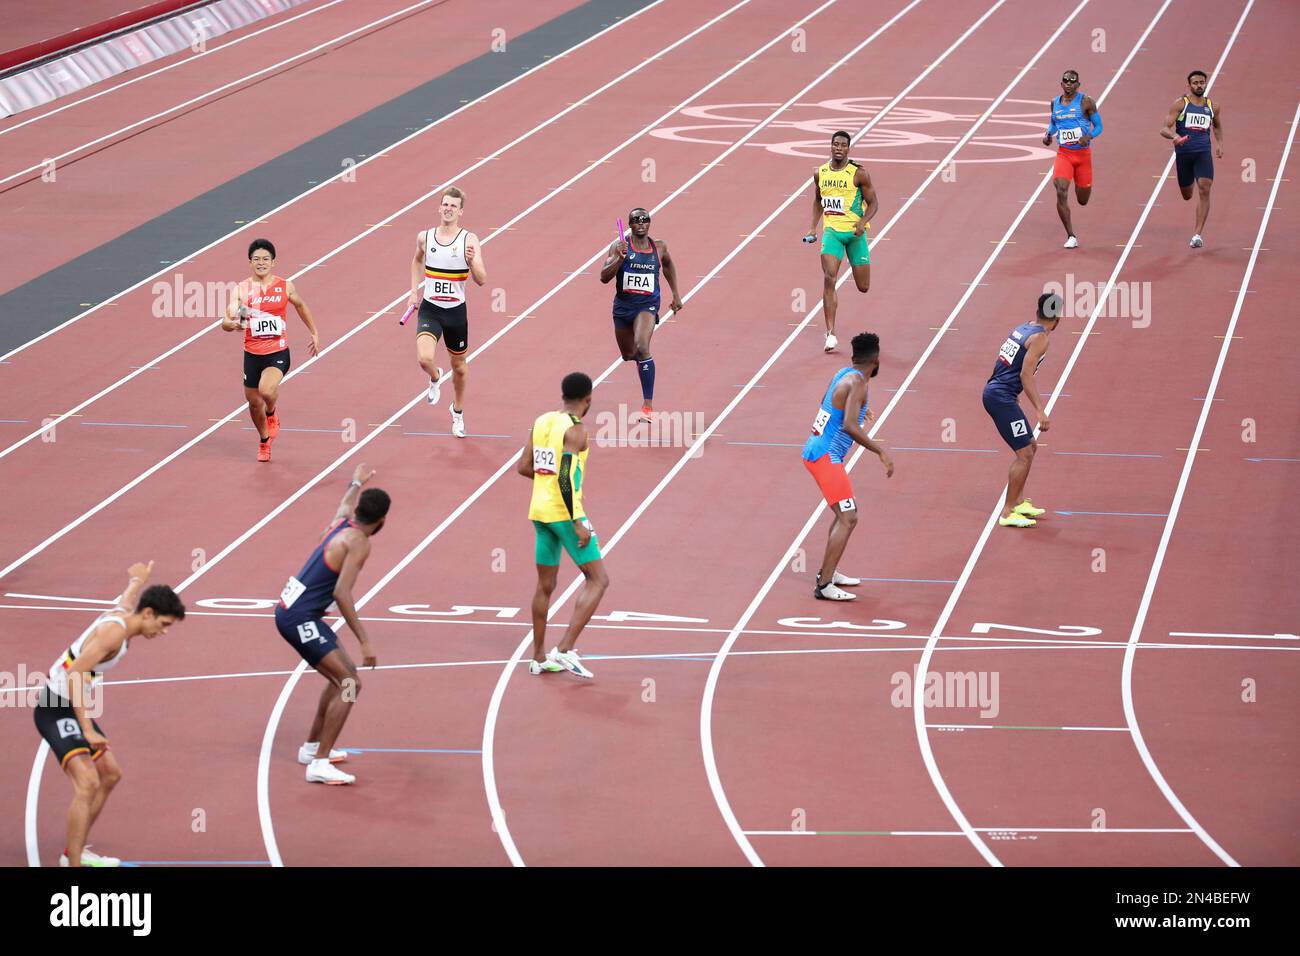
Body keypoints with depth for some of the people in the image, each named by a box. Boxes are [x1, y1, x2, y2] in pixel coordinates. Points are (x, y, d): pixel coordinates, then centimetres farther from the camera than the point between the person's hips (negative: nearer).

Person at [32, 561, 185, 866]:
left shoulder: (124, 609, 5)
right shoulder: (115, 631, -24)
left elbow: (134, 585, 32)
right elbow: (74, 677, -32)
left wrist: (140, 577, 55)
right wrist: (87, 729, -35)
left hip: (75, 707, 11)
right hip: (56, 709, -11)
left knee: (110, 774, 22)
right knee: (87, 784, -24)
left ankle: (75, 852, 34)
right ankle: (74, 866, -28)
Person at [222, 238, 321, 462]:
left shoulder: (285, 287, -3)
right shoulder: (240, 290, -5)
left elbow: (300, 306, 18)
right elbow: (227, 322, -12)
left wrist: (314, 333, 24)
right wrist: (232, 324, -36)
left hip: (278, 353, -2)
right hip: (252, 354, 2)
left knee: (266, 390, -28)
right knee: (254, 402, 14)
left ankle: (272, 413, 10)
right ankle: (264, 441, 44)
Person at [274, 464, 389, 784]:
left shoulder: (342, 521, 8)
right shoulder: (359, 542, -17)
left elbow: (347, 502, 35)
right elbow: (342, 594, -27)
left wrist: (357, 482, 57)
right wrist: (364, 641, -28)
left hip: (290, 611, 10)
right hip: (300, 619, -10)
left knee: (342, 676, 23)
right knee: (350, 684, -14)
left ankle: (312, 746, 34)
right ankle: (319, 764, -17)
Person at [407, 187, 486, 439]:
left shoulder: (469, 240, -10)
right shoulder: (424, 237, -3)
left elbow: (481, 280, -15)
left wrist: (472, 262, -34)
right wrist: (414, 291, 13)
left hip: (456, 311, 0)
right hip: (430, 309, 0)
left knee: (459, 366, 16)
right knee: (424, 358, -22)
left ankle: (458, 411, 42)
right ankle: (435, 378, 16)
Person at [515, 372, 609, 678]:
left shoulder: (542, 422, 8)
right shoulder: (575, 430, -14)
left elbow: (524, 467, 13)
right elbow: (565, 480, -22)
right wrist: (578, 524, -20)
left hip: (540, 512, 8)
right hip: (564, 512, -8)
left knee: (545, 585, 17)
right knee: (598, 580, -2)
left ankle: (538, 658, 21)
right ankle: (565, 649, -12)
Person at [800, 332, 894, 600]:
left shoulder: (843, 375, 11)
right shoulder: (857, 383, -17)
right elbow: (849, 426, -29)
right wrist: (880, 451, -24)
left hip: (815, 451, 10)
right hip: (826, 457, -10)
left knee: (844, 513, 22)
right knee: (848, 519, -12)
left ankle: (827, 572, 30)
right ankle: (824, 585, -16)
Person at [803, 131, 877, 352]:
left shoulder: (858, 174, -7)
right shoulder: (820, 173, 5)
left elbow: (873, 203, -2)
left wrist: (862, 222, -19)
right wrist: (813, 227, 12)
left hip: (855, 232, -2)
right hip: (831, 231, 2)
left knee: (863, 287, 7)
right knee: (829, 279, -17)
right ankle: (830, 333, -16)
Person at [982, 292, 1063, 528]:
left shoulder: (1022, 329, 14)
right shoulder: (1039, 338, -13)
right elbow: (1026, 374, -21)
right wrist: (1040, 411, -25)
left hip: (994, 391, 10)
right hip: (1002, 396, -10)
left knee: (1029, 447, 21)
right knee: (1025, 453, -8)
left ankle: (1018, 502, 27)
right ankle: (1007, 513, -6)